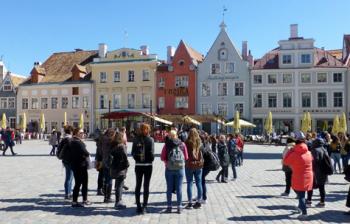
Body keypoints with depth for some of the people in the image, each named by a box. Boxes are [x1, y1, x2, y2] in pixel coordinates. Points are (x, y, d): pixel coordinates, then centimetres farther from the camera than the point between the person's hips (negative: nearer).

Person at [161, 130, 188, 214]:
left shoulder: (167, 144, -4)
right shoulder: (182, 144, 0)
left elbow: (162, 157, -1)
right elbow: (186, 157, 4)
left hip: (169, 169, -1)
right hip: (180, 168, 1)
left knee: (169, 188, 10)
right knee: (179, 188, 7)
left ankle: (169, 207, 14)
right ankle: (179, 207, 11)